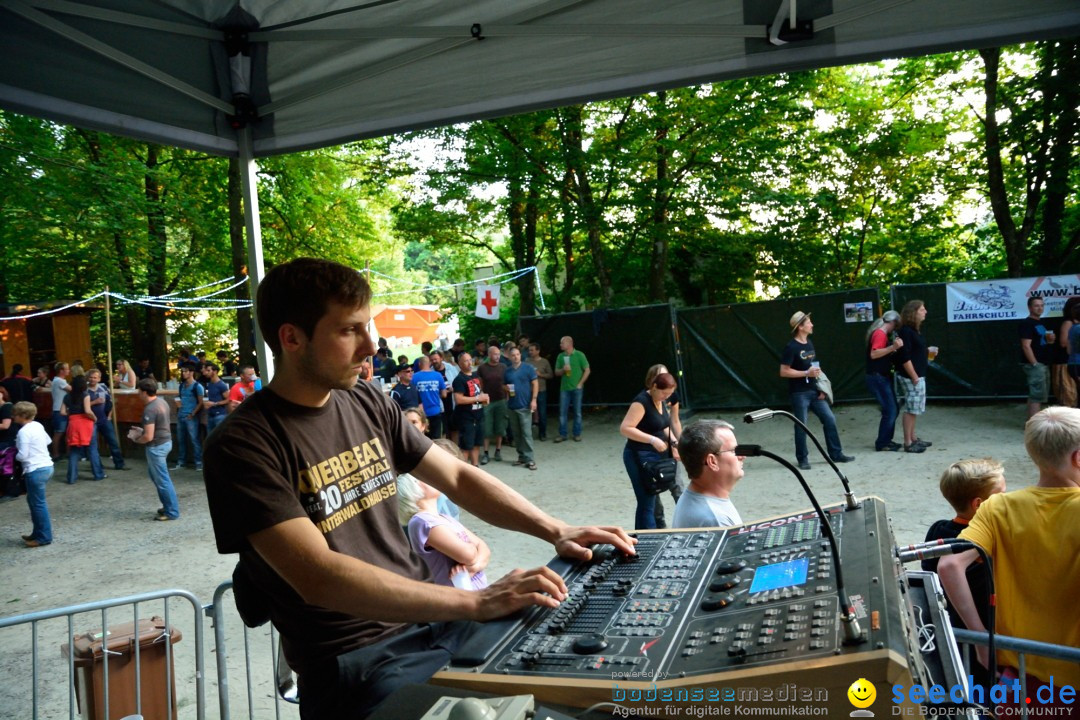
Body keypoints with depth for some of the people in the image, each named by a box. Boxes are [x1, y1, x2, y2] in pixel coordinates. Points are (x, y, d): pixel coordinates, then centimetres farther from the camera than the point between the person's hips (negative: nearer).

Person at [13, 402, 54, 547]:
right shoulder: (38, 425, 9)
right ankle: (38, 532, 26)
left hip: (35, 471, -9)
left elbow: (22, 455, -18)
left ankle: (44, 537, 7)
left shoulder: (24, 431, -16)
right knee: (34, 501, 19)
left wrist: (15, 455, 3)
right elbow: (48, 441, 23)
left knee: (38, 504, 0)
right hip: (47, 466, 9)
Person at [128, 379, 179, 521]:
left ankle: (172, 512, 10)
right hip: (165, 441, 10)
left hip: (157, 446, -10)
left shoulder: (149, 409, -23)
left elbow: (148, 437, -24)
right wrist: (142, 430, 17)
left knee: (162, 480, 1)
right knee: (155, 475, 23)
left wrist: (135, 439, -5)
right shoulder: (161, 402, 5)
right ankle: (168, 506, 29)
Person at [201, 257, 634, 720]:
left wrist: (555, 531, -3)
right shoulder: (242, 446, -15)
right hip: (354, 660, -6)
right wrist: (475, 602, -29)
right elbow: (318, 578, -25)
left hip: (430, 618, 6)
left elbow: (456, 476, 9)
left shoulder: (367, 404, 5)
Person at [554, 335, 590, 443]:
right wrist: (563, 370, -11)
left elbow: (587, 370, -2)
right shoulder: (560, 356, 7)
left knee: (577, 412, 4)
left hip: (577, 388, -3)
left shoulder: (579, 355, -4)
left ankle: (577, 434, 14)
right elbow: (557, 372, 11)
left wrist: (580, 384, -6)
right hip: (564, 388, 3)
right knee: (562, 412, 2)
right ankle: (562, 434, 10)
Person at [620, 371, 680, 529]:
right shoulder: (642, 401, -18)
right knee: (647, 503, -9)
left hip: (658, 455, 9)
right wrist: (652, 439, -30)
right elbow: (625, 428, -25)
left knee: (651, 500, 14)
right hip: (640, 457, -9)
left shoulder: (662, 401, 8)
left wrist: (674, 442, 1)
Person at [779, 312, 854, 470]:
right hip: (799, 393, -7)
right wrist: (806, 373, -18)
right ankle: (803, 459, 13)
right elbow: (783, 372, -15)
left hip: (814, 391, 7)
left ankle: (836, 454, 17)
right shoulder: (791, 347, -13)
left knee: (829, 419, 6)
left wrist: (820, 388, 11)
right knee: (801, 426, 0)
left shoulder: (809, 343, 12)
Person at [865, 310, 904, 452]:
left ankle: (886, 440, 20)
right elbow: (874, 354, -27)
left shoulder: (881, 334, 17)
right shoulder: (880, 334, -14)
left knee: (892, 409, 13)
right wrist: (893, 347, -31)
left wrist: (894, 349, 13)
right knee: (889, 411, -7)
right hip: (877, 378, -10)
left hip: (882, 377, 10)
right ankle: (882, 443, 1)